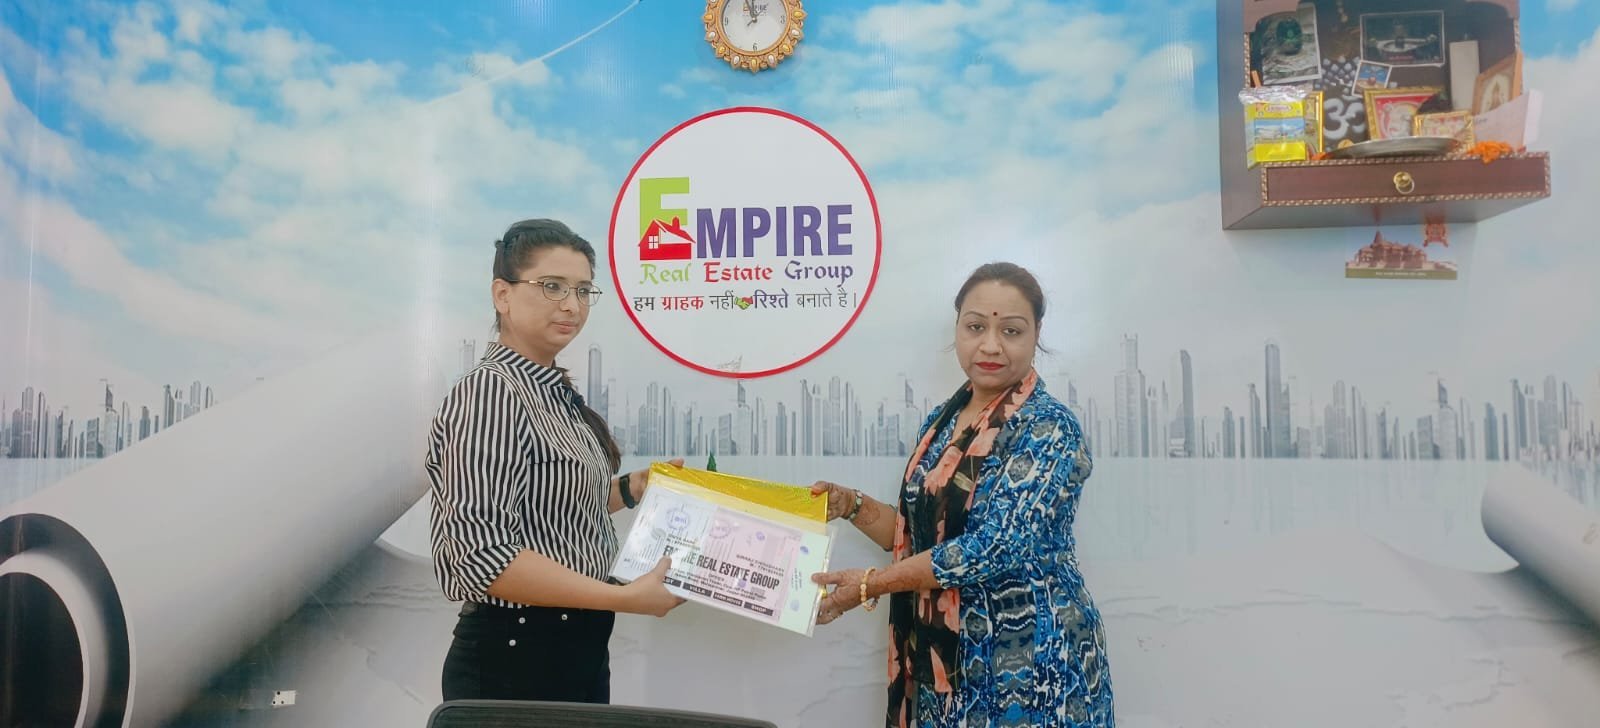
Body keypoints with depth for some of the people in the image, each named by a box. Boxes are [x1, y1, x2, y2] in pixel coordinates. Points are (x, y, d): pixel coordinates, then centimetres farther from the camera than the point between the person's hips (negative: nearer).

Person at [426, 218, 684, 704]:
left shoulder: (553, 390, 7)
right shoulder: (490, 393, -19)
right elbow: (483, 552, -27)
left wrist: (631, 490, 3)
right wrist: (627, 598, -25)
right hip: (515, 663, -8)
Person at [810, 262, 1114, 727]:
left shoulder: (1048, 428, -15)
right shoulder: (942, 420, 6)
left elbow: (996, 548, -23)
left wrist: (869, 584, -19)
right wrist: (852, 505, -3)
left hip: (1028, 659, -6)